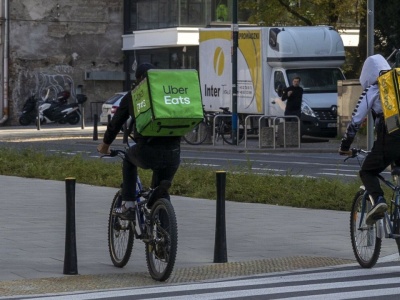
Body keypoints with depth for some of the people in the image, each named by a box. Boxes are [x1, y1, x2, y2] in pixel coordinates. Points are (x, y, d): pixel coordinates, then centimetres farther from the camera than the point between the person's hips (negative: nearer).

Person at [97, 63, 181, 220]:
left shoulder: (132, 97, 11)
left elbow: (115, 124, 20)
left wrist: (105, 145, 37)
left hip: (147, 153, -1)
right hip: (172, 154, 2)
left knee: (129, 158, 34)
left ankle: (128, 206, 24)